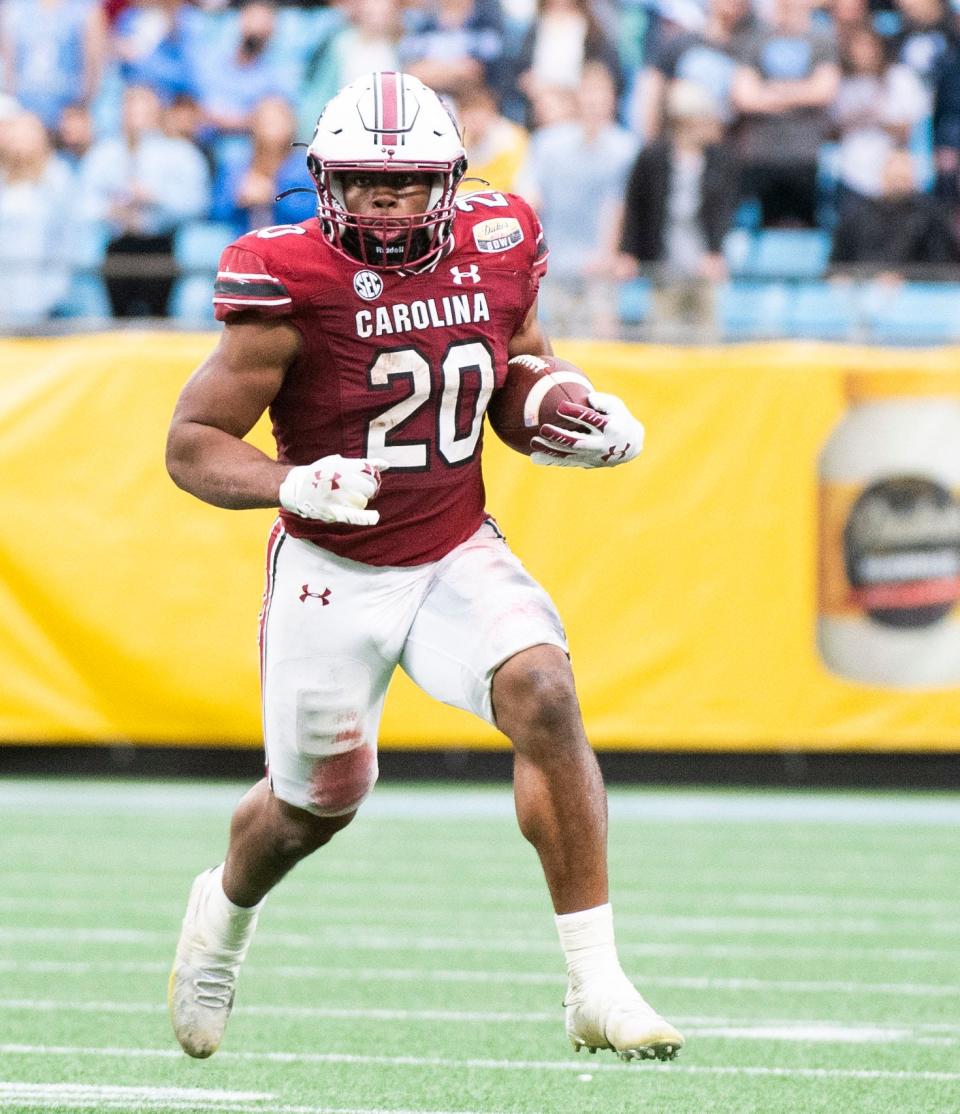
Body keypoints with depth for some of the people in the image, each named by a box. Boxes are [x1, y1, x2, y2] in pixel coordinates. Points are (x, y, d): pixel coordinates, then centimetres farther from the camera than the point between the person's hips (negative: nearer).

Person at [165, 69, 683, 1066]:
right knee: (318, 800, 12)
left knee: (544, 697, -23)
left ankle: (597, 988, -20)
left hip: (458, 554, 3)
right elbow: (192, 444, -17)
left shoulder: (495, 253, -6)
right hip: (331, 572, -3)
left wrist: (594, 422, -7)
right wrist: (295, 486, -36)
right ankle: (224, 908, 50)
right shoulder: (292, 283, -20)